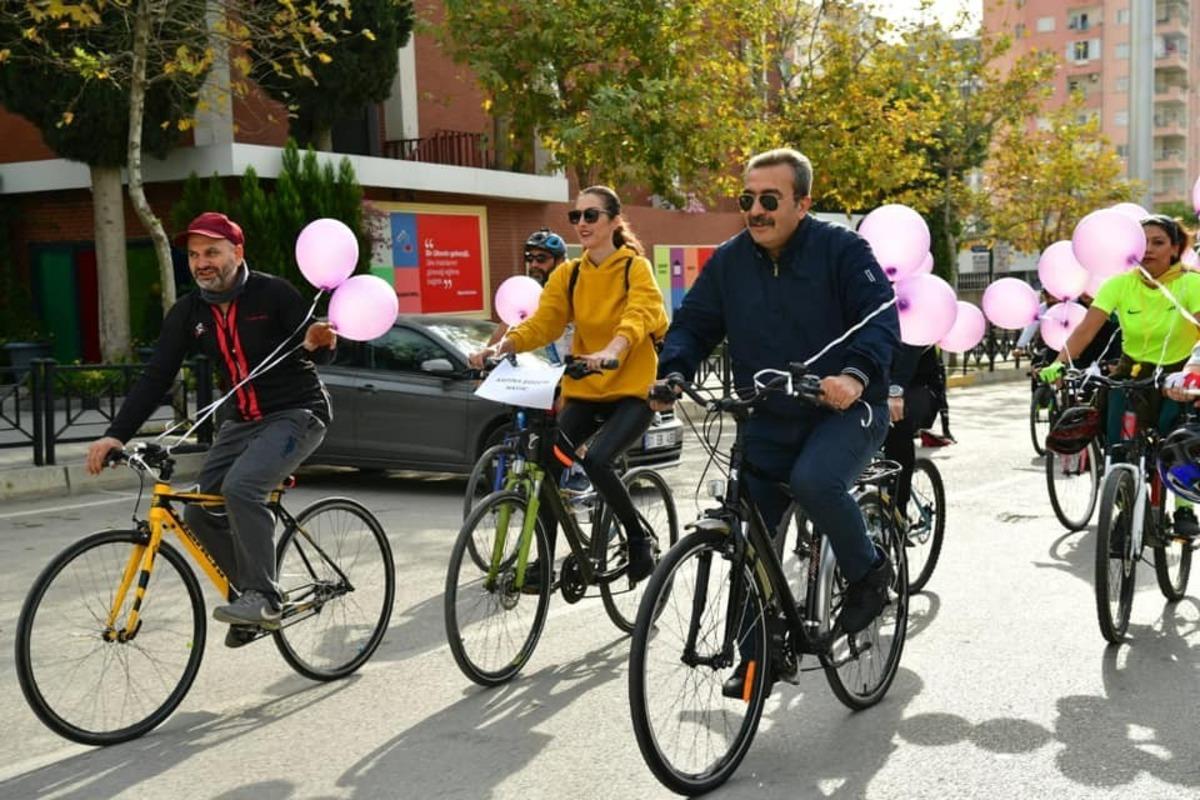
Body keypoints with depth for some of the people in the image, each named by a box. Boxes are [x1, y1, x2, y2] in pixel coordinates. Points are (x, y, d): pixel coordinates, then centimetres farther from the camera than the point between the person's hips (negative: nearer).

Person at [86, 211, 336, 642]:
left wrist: (318, 343, -35)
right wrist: (116, 435, -12)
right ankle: (250, 594, 14)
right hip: (241, 420, 6)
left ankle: (263, 598, -18)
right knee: (200, 513, -4)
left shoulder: (273, 293, -13)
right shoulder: (188, 312, 1)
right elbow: (155, 377, -2)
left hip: (296, 412, -6)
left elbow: (314, 346, -9)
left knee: (241, 488, -29)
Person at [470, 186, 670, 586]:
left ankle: (640, 539, -1)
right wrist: (503, 346, -25)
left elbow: (639, 316, -25)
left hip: (632, 391, -4)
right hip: (583, 391, 5)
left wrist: (611, 351, -46)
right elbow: (541, 322, -5)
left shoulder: (636, 268, -6)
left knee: (596, 460, -26)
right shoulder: (567, 275, 7)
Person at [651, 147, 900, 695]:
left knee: (813, 481, -34)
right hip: (768, 420, 5)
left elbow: (882, 315, -19)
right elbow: (694, 324, 5)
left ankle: (868, 572, -6)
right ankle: (760, 652, 21)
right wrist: (671, 372, -16)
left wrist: (856, 373, -38)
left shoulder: (841, 249, -9)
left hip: (845, 407, -5)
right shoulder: (729, 261, 3)